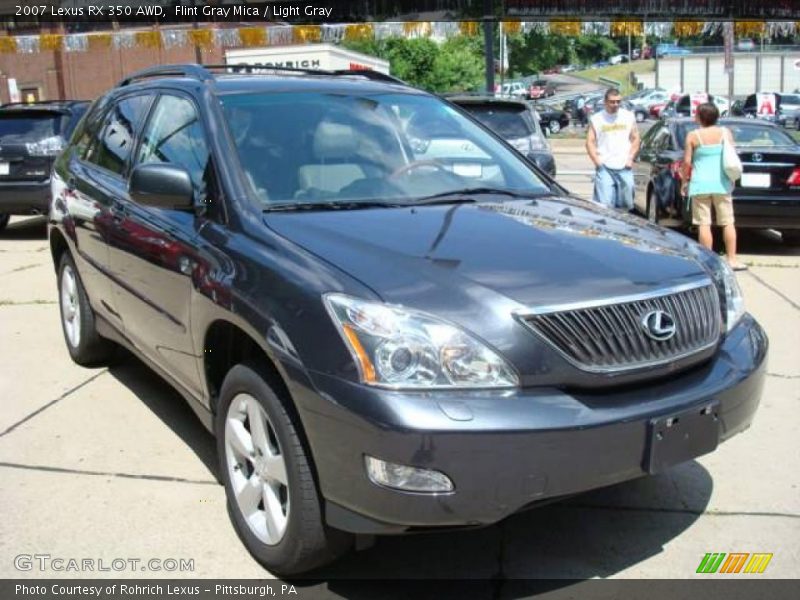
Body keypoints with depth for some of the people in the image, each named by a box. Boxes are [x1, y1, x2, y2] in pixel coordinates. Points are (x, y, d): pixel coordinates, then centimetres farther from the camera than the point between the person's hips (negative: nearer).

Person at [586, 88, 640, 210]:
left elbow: (635, 139, 13)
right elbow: (590, 142, 2)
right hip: (604, 167, -2)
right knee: (604, 205, -11)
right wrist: (596, 161, -9)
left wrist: (630, 158, 1)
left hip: (625, 167, 2)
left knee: (626, 204, 3)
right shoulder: (596, 119, 5)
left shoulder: (629, 116, 11)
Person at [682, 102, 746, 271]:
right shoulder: (725, 133, 3)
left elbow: (687, 162, -5)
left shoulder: (693, 136, -4)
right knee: (728, 222, 8)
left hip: (700, 184, -2)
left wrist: (684, 181, 7)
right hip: (722, 183, 2)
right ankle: (732, 260, 8)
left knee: (704, 224, 0)